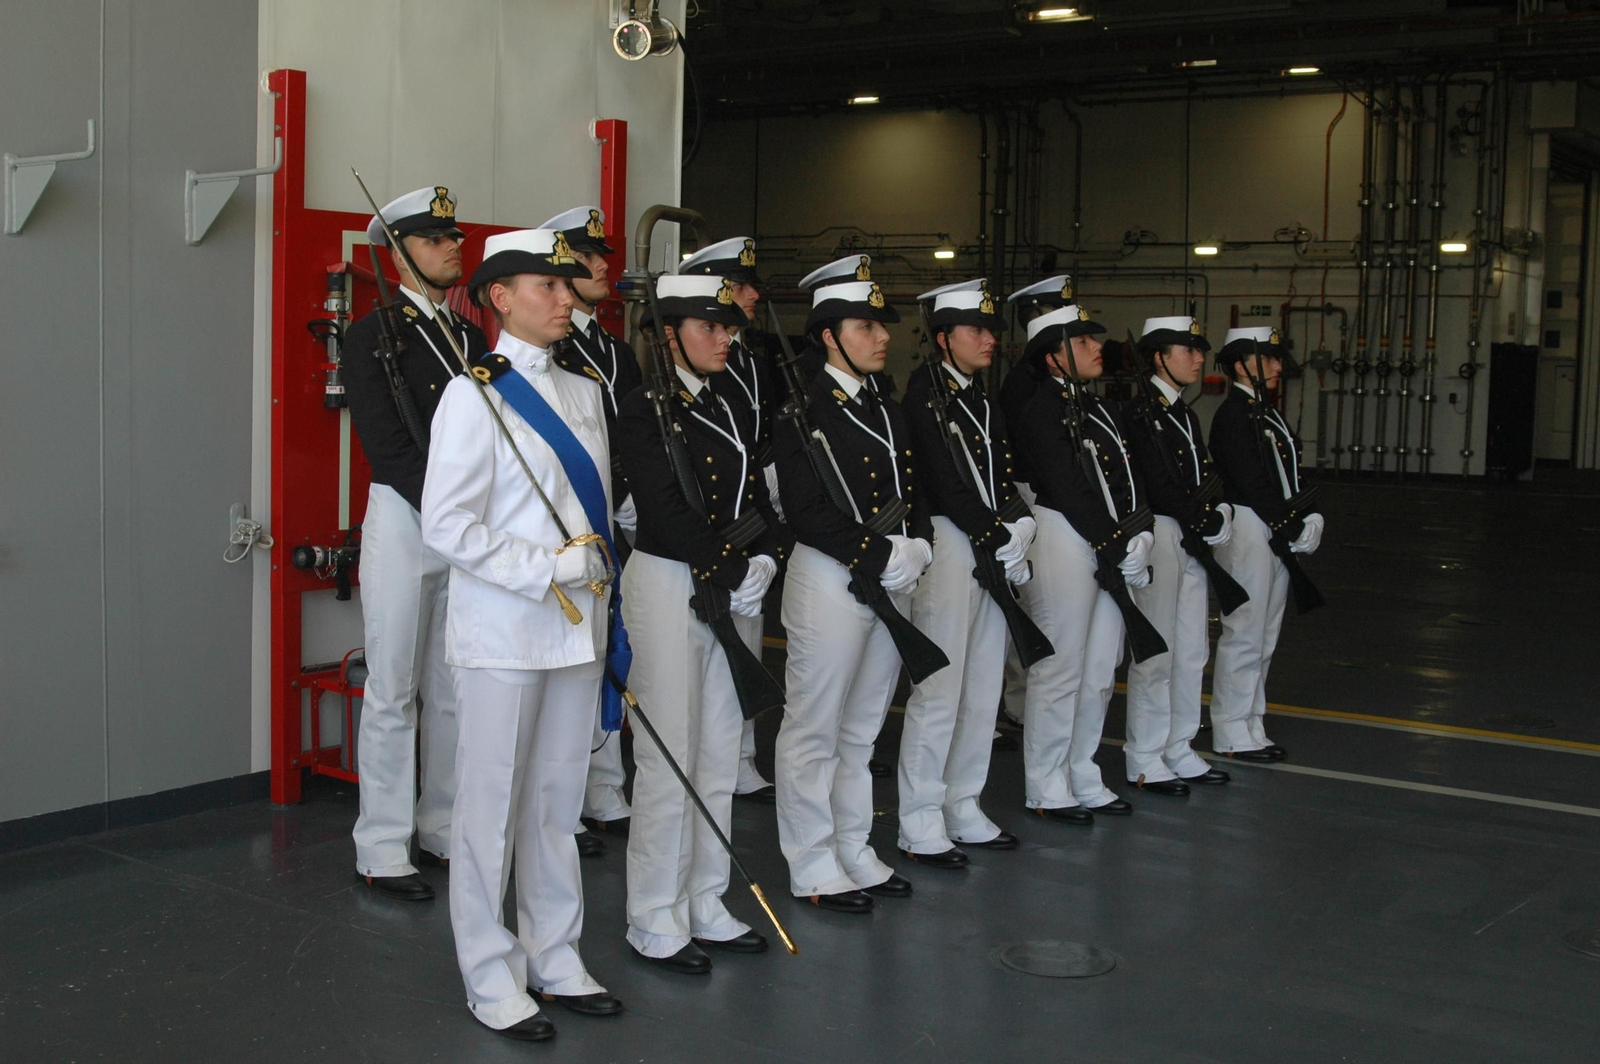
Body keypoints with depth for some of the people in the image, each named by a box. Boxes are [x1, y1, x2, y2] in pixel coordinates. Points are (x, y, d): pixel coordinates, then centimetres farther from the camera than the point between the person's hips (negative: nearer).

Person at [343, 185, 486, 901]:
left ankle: (443, 829, 21)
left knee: (455, 689, 11)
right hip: (404, 524, -6)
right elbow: (386, 446, -13)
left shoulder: (472, 338, 14)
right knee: (393, 694, -1)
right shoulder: (373, 336, -5)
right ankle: (382, 850, 8)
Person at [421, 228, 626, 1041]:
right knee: (493, 807, 4)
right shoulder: (474, 396, -9)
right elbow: (448, 526, -14)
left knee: (560, 799, 14)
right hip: (503, 631, -6)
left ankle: (555, 959, 27)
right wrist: (547, 570, -17)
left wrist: (607, 618, 12)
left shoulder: (584, 393, 11)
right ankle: (493, 981, 16)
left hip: (578, 628, 6)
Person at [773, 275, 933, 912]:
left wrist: (916, 548, -3)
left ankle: (854, 854, 27)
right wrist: (880, 557, -19)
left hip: (892, 582, 8)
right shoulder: (803, 409, -10)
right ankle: (813, 867, 11)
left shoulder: (888, 413, 16)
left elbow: (912, 494, 17)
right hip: (829, 582, -8)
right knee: (814, 730, 1)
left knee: (862, 729, 16)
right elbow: (806, 510, -17)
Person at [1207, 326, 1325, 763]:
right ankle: (1233, 733, 3)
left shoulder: (1267, 412, 17)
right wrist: (1293, 528, -14)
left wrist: (1308, 518, 1)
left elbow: (1289, 476, 16)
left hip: (1279, 533, 10)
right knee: (1244, 633, -4)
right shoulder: (1232, 415, -12)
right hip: (1248, 529, -10)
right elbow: (1252, 483, -17)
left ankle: (1250, 724, 21)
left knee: (1264, 636, 13)